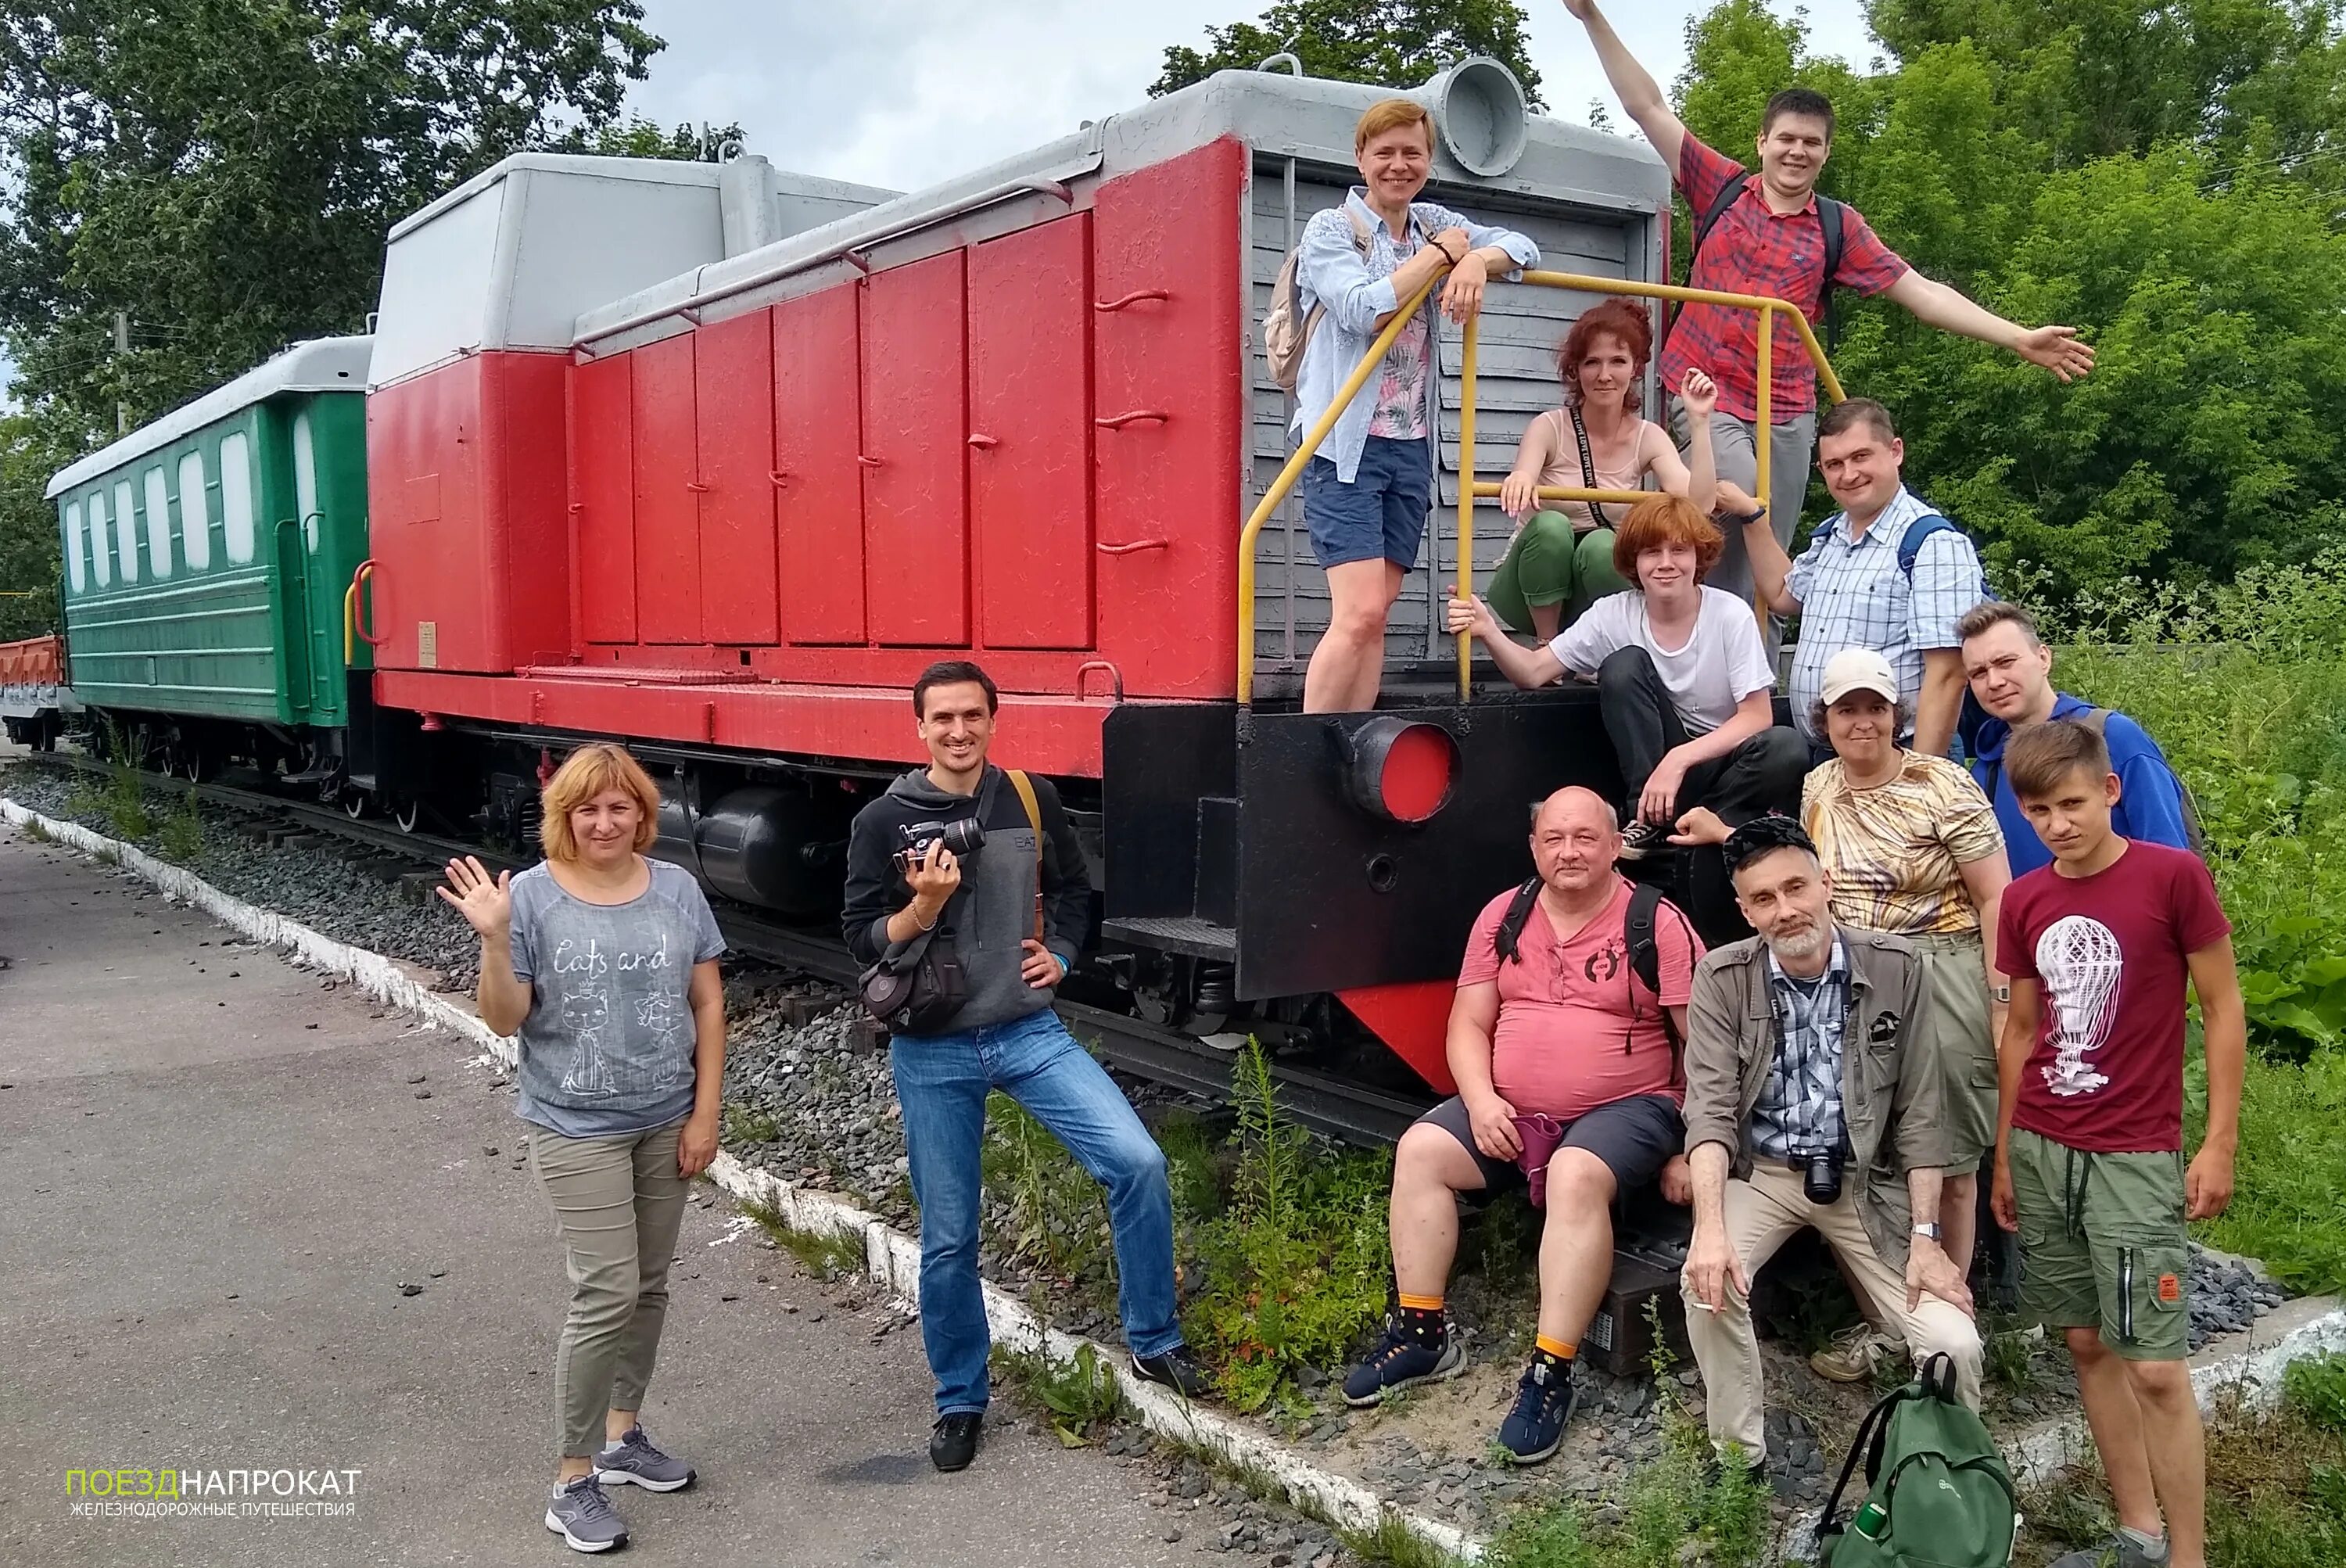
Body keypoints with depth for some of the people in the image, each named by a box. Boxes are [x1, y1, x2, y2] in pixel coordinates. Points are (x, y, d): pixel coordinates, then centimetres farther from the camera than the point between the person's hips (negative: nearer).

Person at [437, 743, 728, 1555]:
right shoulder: (532, 896, -10)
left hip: (667, 1123, 4)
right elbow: (505, 1020, -10)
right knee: (607, 1293, -6)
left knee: (649, 1284, 13)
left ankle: (621, 1434, 33)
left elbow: (708, 1004, 2)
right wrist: (494, 940, -26)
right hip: (577, 1129, -4)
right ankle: (572, 1482, 8)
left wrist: (705, 1114, -1)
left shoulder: (677, 889, -1)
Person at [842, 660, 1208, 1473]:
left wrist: (1059, 955, 1)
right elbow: (863, 940, -5)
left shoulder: (1032, 801, 3)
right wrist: (924, 905, -22)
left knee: (1138, 1163, -13)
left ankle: (1153, 1341, 7)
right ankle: (959, 1401, 26)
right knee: (948, 1238, 6)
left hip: (1029, 1031, 2)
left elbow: (1072, 888, 17)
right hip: (933, 1050, -1)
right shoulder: (882, 823, -5)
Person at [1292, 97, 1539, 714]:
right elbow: (1364, 310, -17)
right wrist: (1442, 252, -9)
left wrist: (1477, 260, -13)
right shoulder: (1331, 229, -1)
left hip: (1412, 447, 6)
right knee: (1359, 613, -17)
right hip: (1348, 444, -6)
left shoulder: (1435, 223, 15)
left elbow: (1524, 248, 8)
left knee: (1375, 617, 5)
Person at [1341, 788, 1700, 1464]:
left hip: (1624, 1109, -5)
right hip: (1510, 1110, 5)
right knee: (1420, 1150, -16)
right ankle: (1422, 1336, -5)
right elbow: (1468, 1025, 7)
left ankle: (1551, 1375, -26)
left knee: (1575, 1177, -34)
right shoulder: (1504, 916, 7)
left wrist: (1687, 1149, -10)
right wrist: (1481, 1100, -11)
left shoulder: (1658, 926, -5)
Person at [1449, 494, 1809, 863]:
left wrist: (1679, 759, -28)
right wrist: (1488, 631, -32)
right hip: (1654, 760, 2)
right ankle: (1652, 821, -17)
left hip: (1725, 759, -2)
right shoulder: (1614, 614, -8)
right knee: (1623, 665, -22)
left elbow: (1758, 715, -15)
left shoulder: (1731, 614, -14)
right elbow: (1533, 671, -12)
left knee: (1787, 749, -33)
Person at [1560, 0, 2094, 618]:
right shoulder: (1723, 188, 4)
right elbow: (1649, 108, 1)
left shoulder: (1838, 227, 6)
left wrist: (2017, 337, -3)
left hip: (1788, 410, 3)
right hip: (1707, 393, -2)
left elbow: (1921, 292, 5)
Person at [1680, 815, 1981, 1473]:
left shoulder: (1896, 966, -6)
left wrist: (1925, 1237, -8)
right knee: (1709, 1279, -29)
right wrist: (1710, 1228, -29)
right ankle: (1739, 1461, -7)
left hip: (1866, 1178, 1)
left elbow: (1918, 1110, -4)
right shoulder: (1721, 979, -8)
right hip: (1761, 1172, -1)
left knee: (1955, 1345, -14)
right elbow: (1710, 1108, -15)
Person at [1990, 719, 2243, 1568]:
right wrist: (2003, 1154, 14)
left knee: (2156, 1366, -5)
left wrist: (2220, 1144, -6)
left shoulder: (2174, 875, -8)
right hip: (2041, 1152, 5)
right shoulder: (2023, 900, 5)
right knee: (2088, 1342, 11)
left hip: (2136, 1158, -5)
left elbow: (2222, 1007, -3)